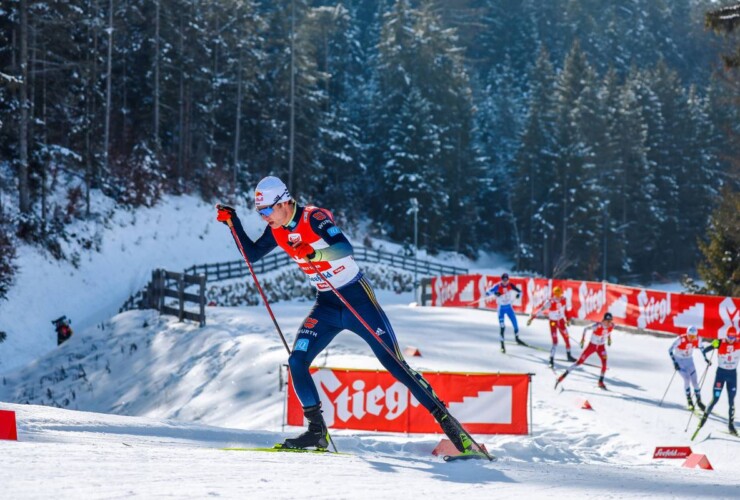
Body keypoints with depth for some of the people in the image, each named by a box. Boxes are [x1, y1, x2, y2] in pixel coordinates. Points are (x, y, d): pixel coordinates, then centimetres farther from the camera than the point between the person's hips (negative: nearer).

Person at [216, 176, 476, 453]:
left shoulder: (314, 217, -21)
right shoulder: (277, 230, 0)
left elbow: (345, 249, -35)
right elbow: (252, 253, 14)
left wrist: (312, 253, -51)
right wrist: (233, 222, 1)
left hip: (357, 298, -7)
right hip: (326, 305, 7)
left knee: (395, 364, -8)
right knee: (296, 361, -9)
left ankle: (446, 421, -3)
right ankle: (317, 431, 0)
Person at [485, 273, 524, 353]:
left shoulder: (511, 285, -10)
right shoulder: (497, 286, -20)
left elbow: (519, 291, 0)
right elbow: (487, 293, -21)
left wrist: (519, 294, -24)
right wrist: (495, 293, -40)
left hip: (509, 307, 4)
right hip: (501, 308, -4)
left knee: (515, 324, 12)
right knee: (502, 326, -11)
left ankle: (517, 338, 37)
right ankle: (502, 344, 0)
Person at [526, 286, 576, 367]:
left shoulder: (563, 299, -12)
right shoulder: (550, 302, -30)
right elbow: (539, 309, -29)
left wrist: (567, 319, 16)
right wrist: (531, 318, -30)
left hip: (561, 321, 6)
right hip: (553, 322, -6)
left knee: (567, 338, 15)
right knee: (555, 341, -14)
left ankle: (569, 356, 36)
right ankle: (551, 360, -6)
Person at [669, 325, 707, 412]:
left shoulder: (697, 339, -17)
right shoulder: (680, 339, -29)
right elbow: (670, 350, -23)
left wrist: (705, 358, 7)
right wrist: (674, 362, -28)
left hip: (689, 360, 4)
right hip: (679, 360, -4)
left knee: (694, 381, -1)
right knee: (687, 379, -17)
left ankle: (699, 401, 11)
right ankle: (689, 401, -2)